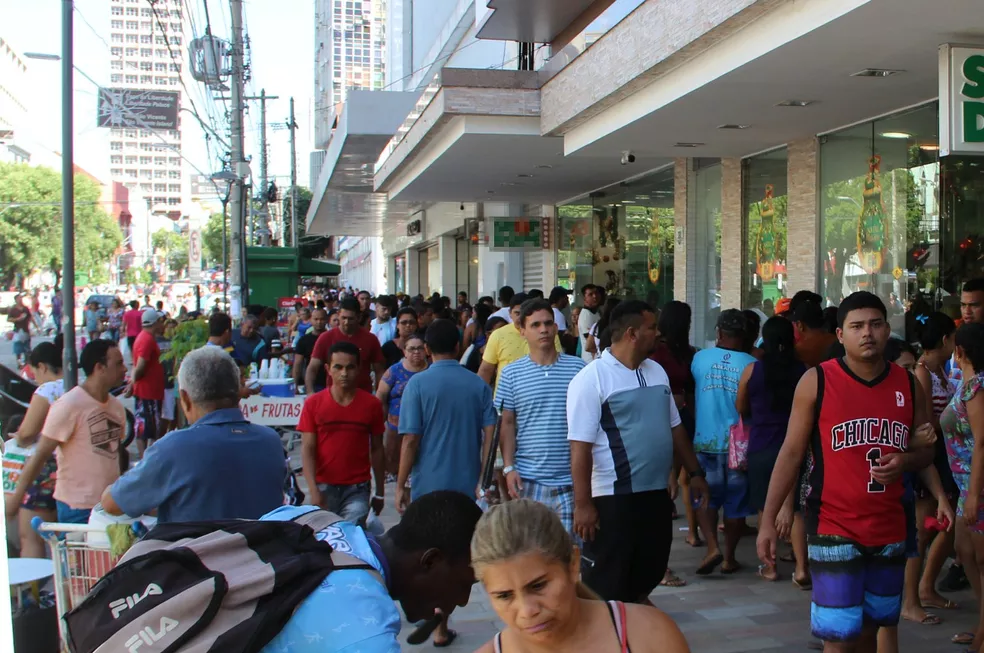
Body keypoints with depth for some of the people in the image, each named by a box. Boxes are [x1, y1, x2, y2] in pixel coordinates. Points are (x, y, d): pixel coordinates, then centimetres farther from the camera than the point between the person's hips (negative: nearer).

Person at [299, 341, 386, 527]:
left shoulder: (371, 405, 0)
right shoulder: (313, 404, -1)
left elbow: (376, 450, 6)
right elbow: (307, 449, -3)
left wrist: (380, 493, 7)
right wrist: (313, 490, -12)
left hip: (357, 490, 0)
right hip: (323, 487, 1)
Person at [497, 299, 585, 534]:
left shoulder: (577, 368, 3)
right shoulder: (511, 373, 3)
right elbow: (508, 424, 5)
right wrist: (509, 468, -4)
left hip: (569, 478, 0)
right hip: (527, 479, 0)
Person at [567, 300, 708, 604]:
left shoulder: (657, 371, 11)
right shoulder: (591, 379, -12)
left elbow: (674, 428, 19)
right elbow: (580, 447, -16)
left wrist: (694, 473, 18)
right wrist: (583, 504, -19)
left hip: (657, 493, 7)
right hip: (613, 499, -7)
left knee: (650, 571, 18)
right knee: (606, 586, 2)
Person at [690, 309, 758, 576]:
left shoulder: (700, 358, -5)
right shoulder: (752, 364, -10)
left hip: (705, 441, 0)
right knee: (736, 501, 12)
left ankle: (712, 546, -4)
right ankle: (729, 558, 17)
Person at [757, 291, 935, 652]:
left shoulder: (908, 384, 4)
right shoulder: (816, 381, -8)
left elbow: (926, 449, 14)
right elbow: (791, 452, -4)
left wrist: (905, 461, -11)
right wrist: (768, 520, -7)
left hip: (890, 529, 5)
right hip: (834, 529, -4)